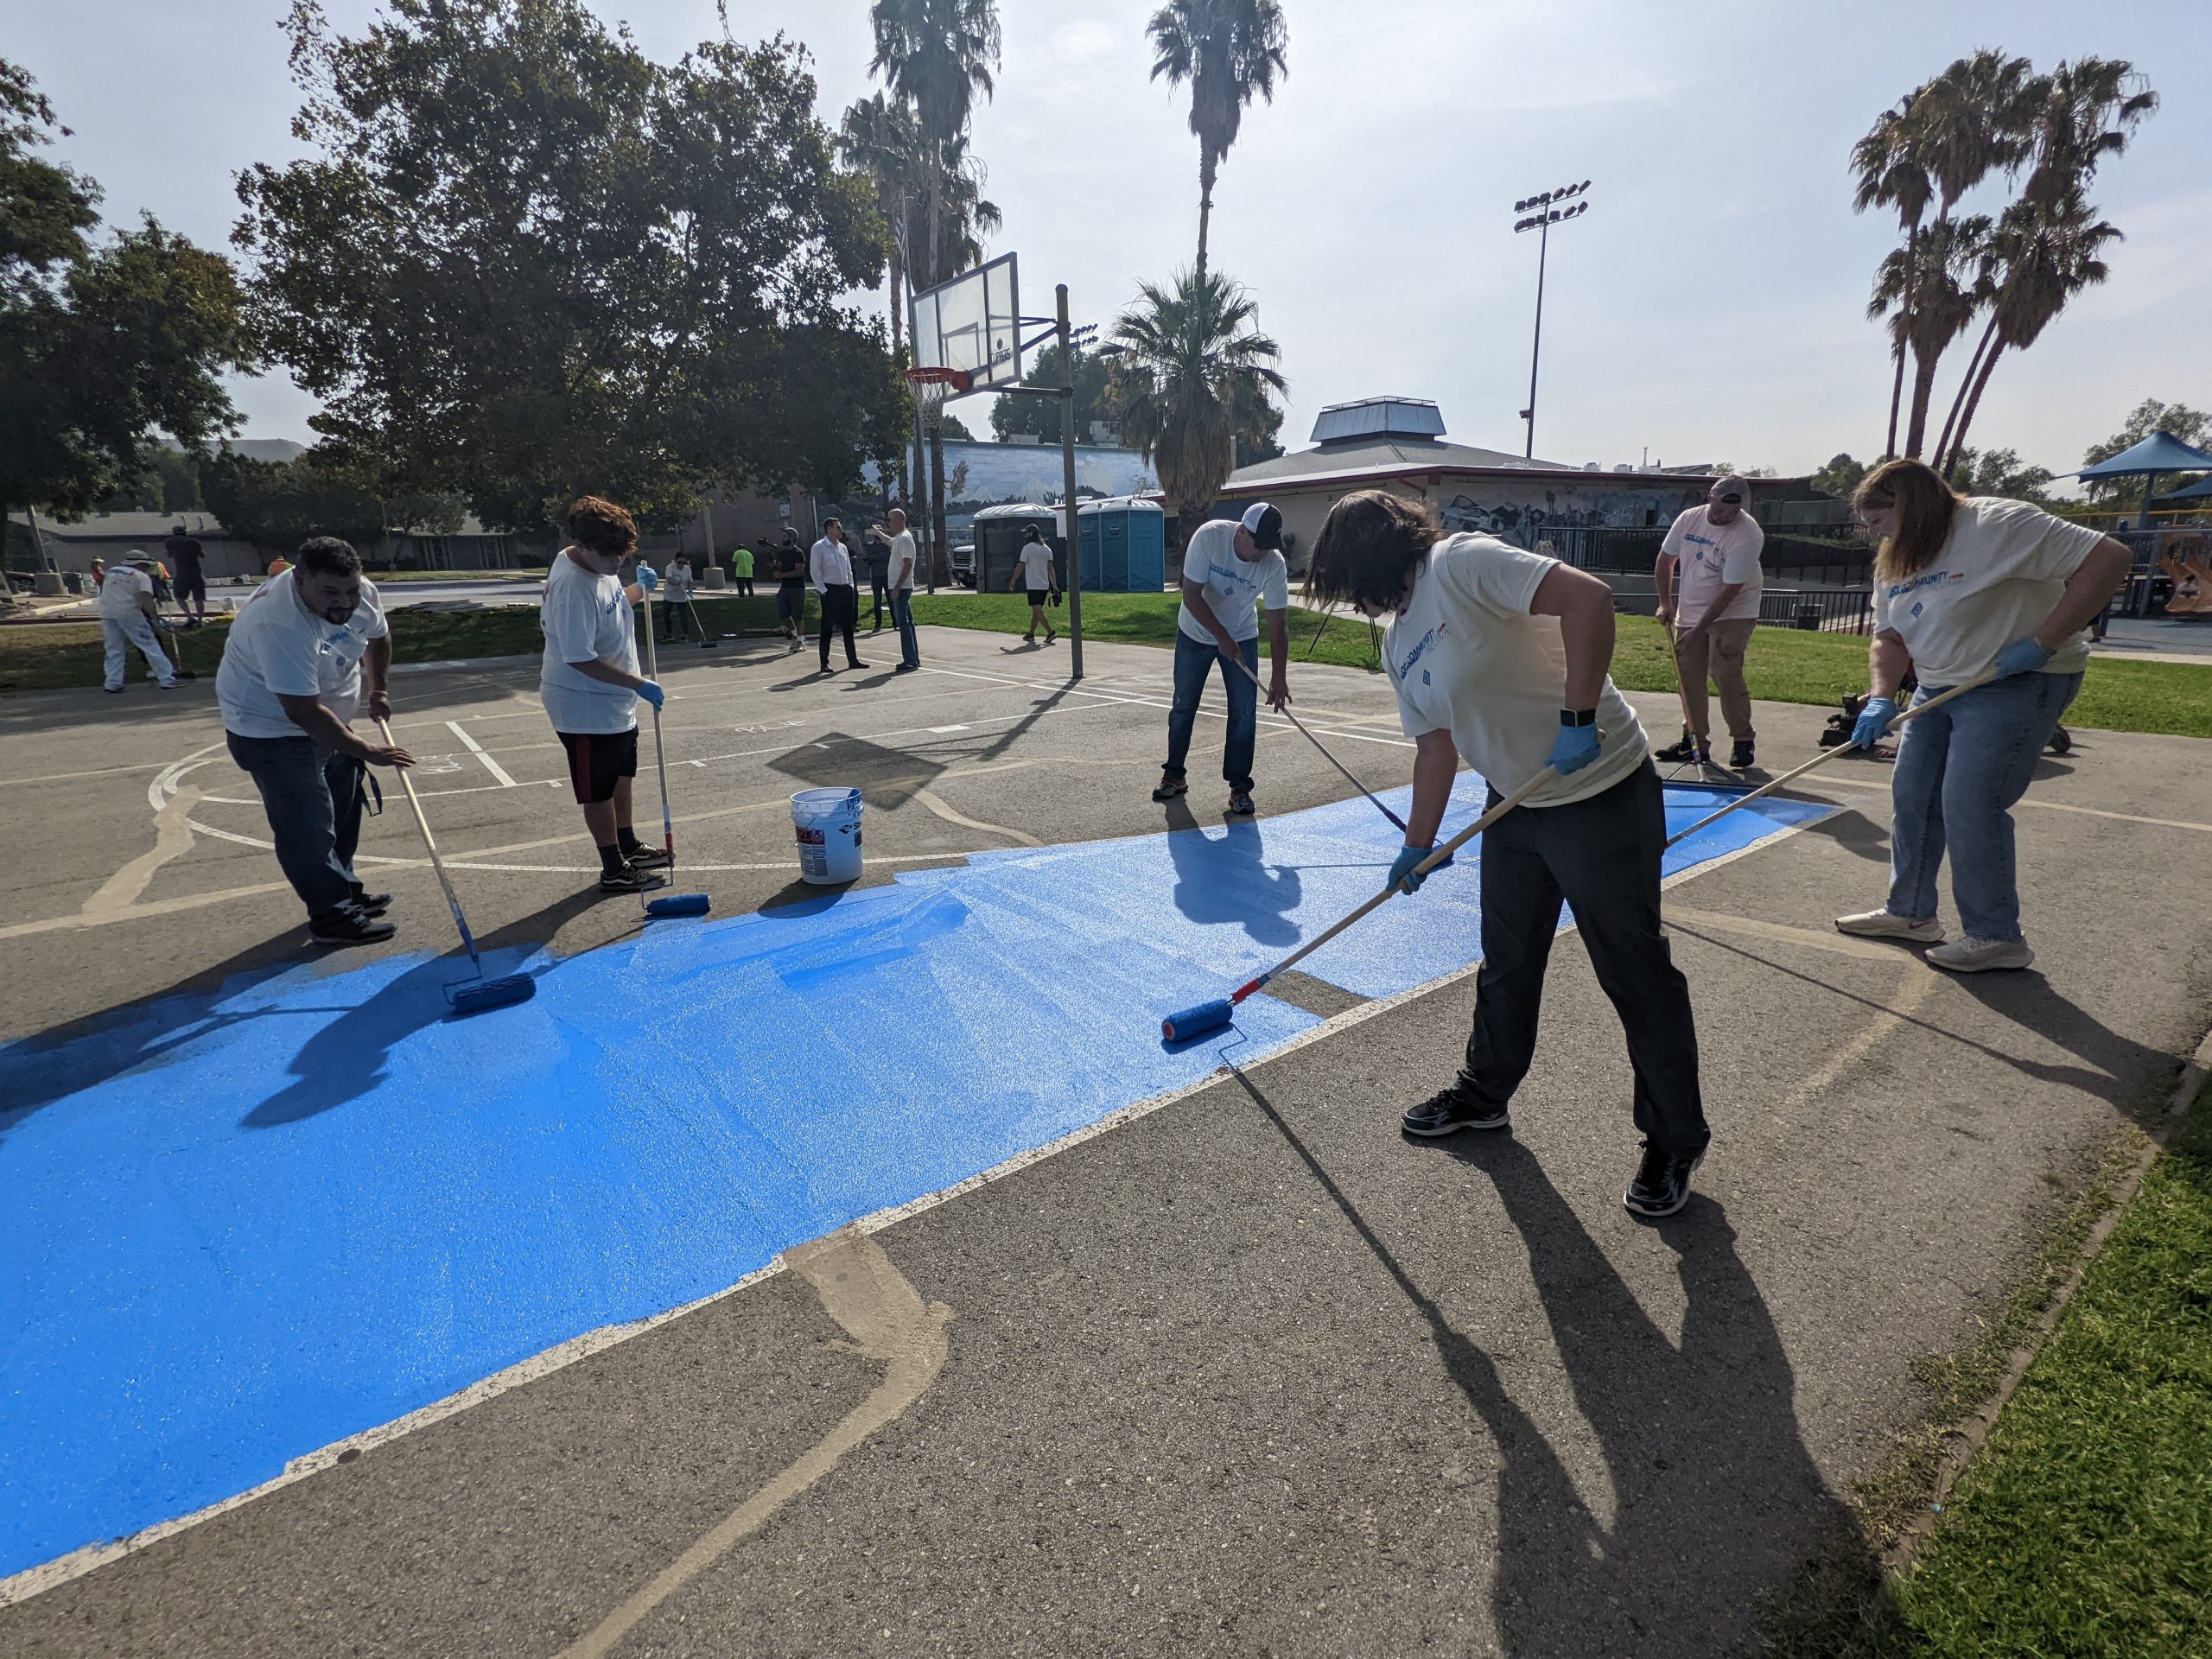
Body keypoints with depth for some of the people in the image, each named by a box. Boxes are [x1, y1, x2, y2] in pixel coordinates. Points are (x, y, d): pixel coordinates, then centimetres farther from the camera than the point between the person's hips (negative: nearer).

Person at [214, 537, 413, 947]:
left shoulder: (364, 595, -12)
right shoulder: (280, 624, -35)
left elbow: (377, 637, 13)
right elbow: (303, 711, -34)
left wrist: (377, 690, 13)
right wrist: (365, 750, -29)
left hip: (328, 721, 9)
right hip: (272, 729, -9)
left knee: (344, 809, 18)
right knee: (307, 825, -7)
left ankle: (346, 891, 34)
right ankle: (330, 917, 2)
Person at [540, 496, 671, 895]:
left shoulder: (599, 568, 1)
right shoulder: (571, 586, -28)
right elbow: (581, 659, -30)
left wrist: (639, 587, 3)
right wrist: (639, 684, -28)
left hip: (615, 702, 10)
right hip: (585, 708, -10)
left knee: (621, 776, 23)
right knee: (599, 790, 3)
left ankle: (628, 846, 40)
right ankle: (614, 870, 15)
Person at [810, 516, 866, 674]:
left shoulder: (843, 547, 13)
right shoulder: (819, 547, -6)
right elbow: (814, 572, -8)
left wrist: (851, 587, 9)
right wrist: (823, 590, -13)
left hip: (846, 589, 6)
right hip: (830, 590, -6)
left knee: (848, 626, 10)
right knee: (827, 627, -2)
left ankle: (852, 660, 16)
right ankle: (824, 663, 4)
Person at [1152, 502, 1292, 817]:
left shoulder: (1274, 564, -25)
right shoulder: (1209, 536, -29)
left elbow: (1278, 623, -22)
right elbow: (1191, 596, -26)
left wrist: (1279, 678, -28)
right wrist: (1222, 638, -29)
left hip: (1242, 637, 1)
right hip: (1195, 634, 0)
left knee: (1244, 712, -6)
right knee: (1183, 706, 7)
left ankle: (1239, 787, 4)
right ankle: (1174, 776, 24)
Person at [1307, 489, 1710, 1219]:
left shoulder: (1463, 563, -17)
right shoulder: (1398, 644, 10)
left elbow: (1587, 595, -29)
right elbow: (1436, 746, 13)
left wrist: (1578, 717, -30)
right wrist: (1418, 845, 13)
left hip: (1601, 795, -9)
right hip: (1515, 808, 9)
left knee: (1636, 974, 4)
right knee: (1506, 963, 18)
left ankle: (1675, 1143, 22)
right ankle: (1485, 1093, 38)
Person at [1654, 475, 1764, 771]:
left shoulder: (1747, 535, -19)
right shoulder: (1689, 519, -3)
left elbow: (1730, 590, -21)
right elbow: (1665, 561, 10)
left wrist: (1698, 629, -22)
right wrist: (1665, 602, 2)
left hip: (1732, 614, -5)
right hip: (1689, 613, 6)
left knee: (1725, 674, -16)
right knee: (1689, 678, 5)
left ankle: (1743, 740, -3)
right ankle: (1696, 741, 15)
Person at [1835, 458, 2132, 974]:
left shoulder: (1997, 525, -18)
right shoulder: (1894, 563, 6)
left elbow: (2108, 558, -22)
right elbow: (1889, 639, 6)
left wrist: (2042, 643, -25)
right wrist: (1881, 698, -12)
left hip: (2016, 685, -8)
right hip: (1938, 689, 8)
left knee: (1970, 806, -12)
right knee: (1911, 797, 7)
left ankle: (1997, 938, 1)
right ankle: (1910, 912, 20)